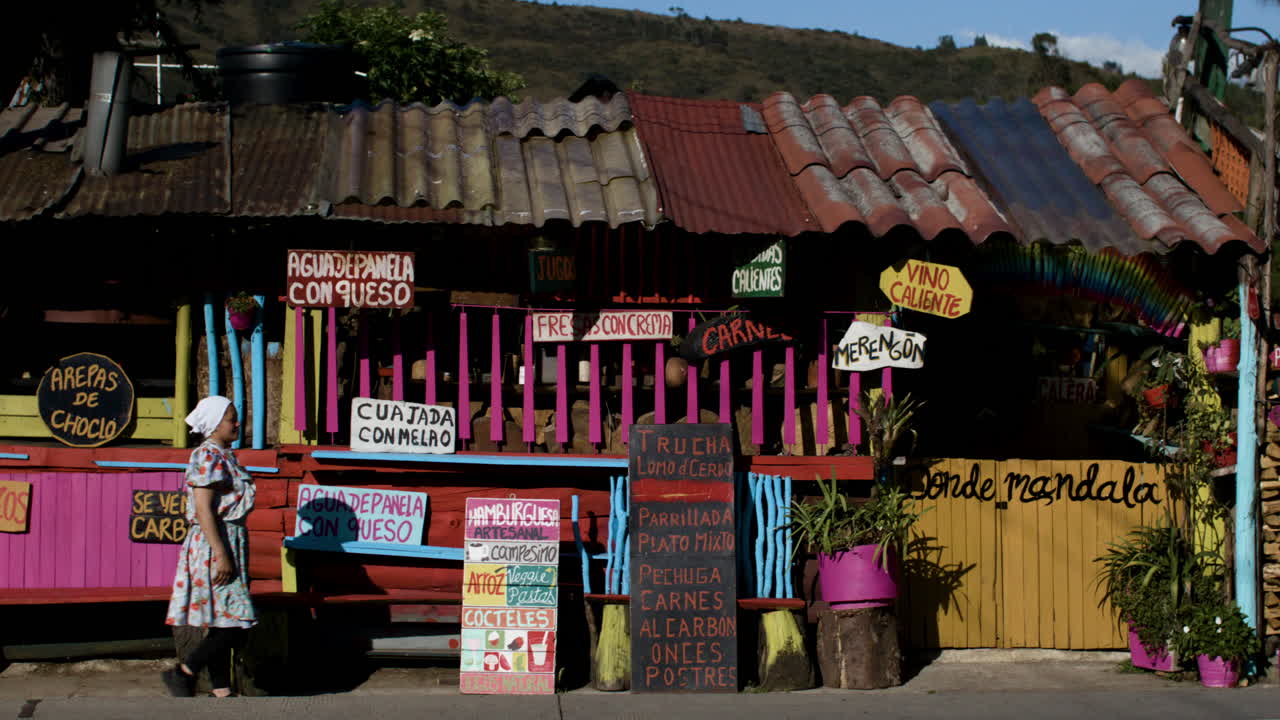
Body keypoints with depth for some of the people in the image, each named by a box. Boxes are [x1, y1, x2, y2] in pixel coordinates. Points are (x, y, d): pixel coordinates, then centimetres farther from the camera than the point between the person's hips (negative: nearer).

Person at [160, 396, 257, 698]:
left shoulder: (224, 456, 16)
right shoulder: (208, 456, -13)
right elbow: (203, 510, -20)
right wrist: (221, 555, -23)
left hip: (230, 544, 10)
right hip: (214, 546, -10)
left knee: (222, 626, 10)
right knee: (235, 626, -10)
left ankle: (221, 691, 13)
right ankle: (183, 672, 1)